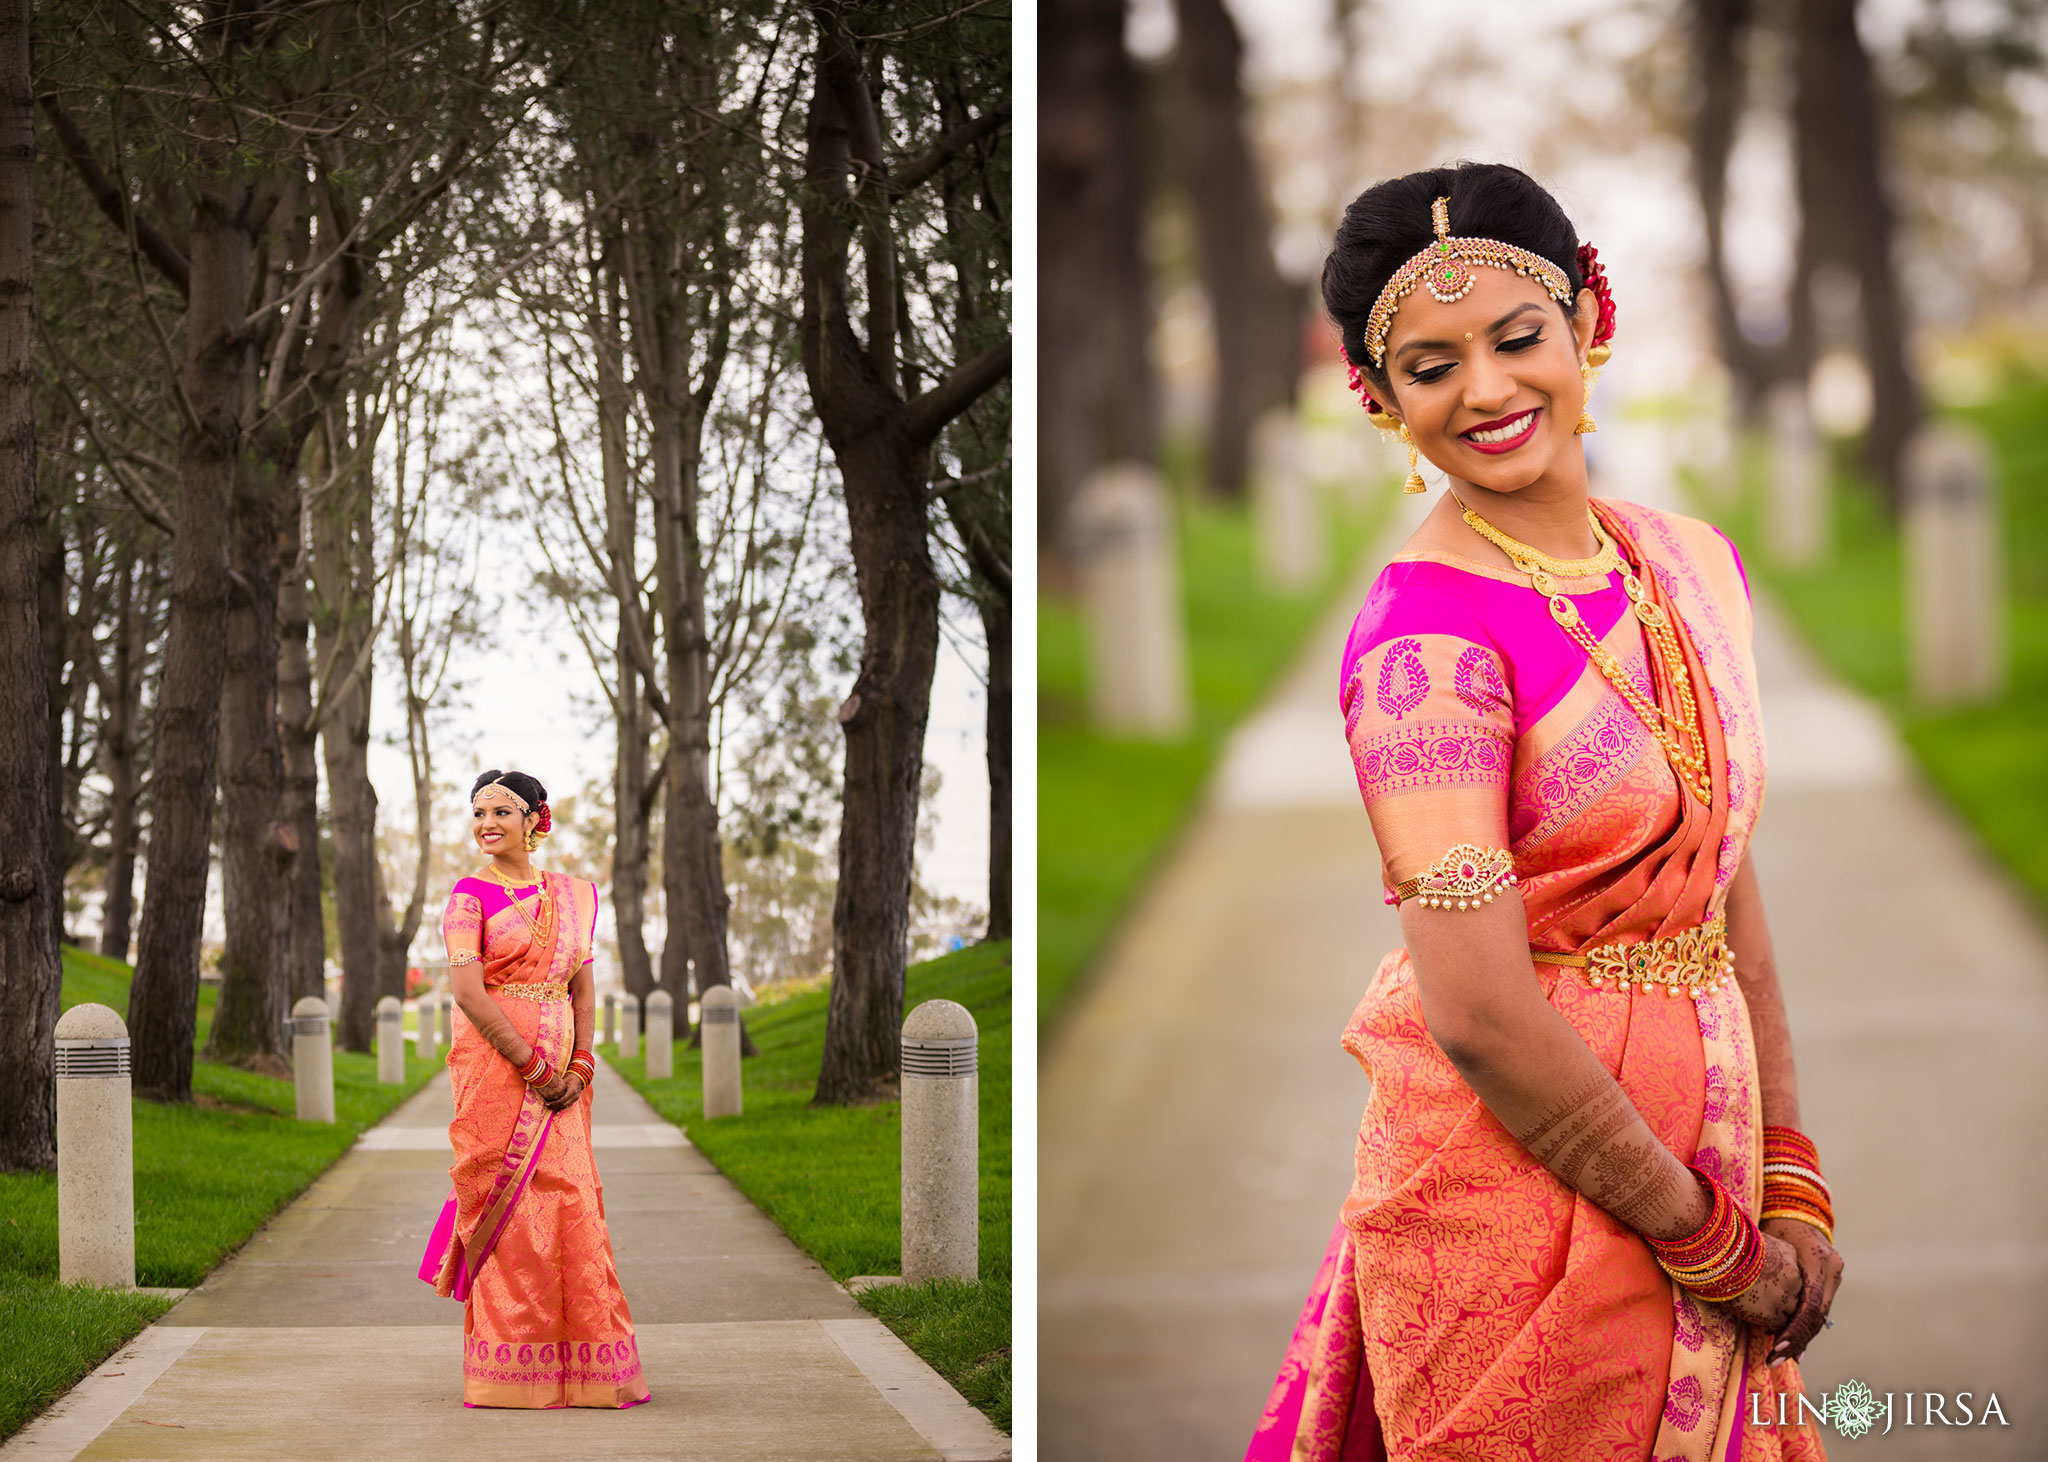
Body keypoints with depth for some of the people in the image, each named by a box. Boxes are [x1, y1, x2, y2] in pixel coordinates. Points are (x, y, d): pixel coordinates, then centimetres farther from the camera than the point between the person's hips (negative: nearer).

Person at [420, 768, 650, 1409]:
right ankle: (511, 1371, -1)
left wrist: (579, 1066, -3)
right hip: (495, 1065, -5)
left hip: (560, 1076, 5)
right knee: (507, 1206, -5)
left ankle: (582, 1366, 9)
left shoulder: (572, 897, 14)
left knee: (571, 1205, 2)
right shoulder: (471, 895, -2)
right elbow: (468, 991, -12)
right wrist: (534, 1066, -15)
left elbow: (583, 989, 12)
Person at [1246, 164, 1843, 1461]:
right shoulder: (1428, 634, -17)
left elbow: (1731, 883, 10)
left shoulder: (1689, 564, 5)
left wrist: (1792, 1176, 3)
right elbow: (1481, 1014, -22)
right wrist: (1718, 1242, -13)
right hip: (1518, 1189, -7)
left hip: (1697, 1145, 7)